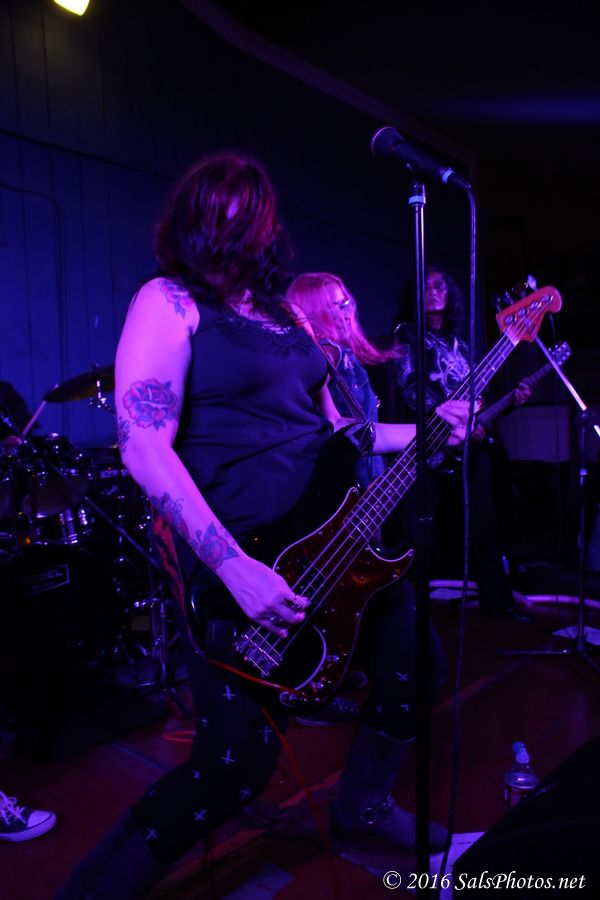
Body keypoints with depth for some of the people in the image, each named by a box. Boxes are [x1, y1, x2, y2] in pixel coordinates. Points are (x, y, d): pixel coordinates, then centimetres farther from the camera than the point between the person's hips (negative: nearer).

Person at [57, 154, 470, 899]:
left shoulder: (282, 313, 16)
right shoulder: (169, 303, -7)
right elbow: (144, 450, -19)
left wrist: (422, 431, 9)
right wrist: (235, 569, -25)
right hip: (236, 564, -8)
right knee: (238, 761, -8)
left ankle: (365, 802, 44)